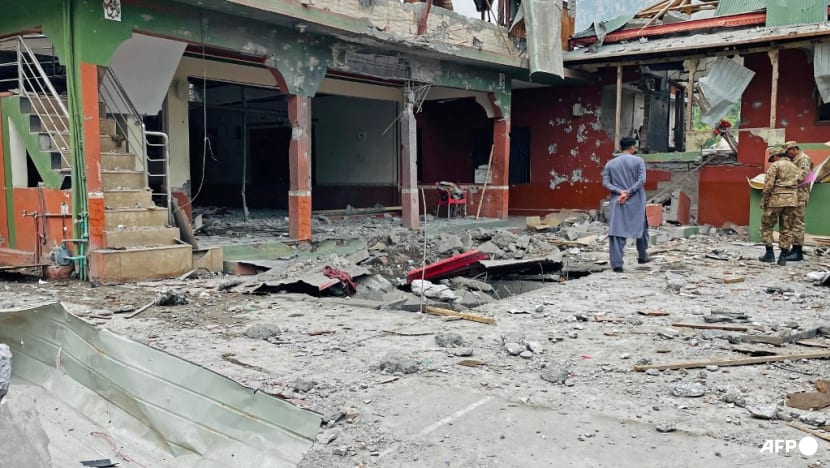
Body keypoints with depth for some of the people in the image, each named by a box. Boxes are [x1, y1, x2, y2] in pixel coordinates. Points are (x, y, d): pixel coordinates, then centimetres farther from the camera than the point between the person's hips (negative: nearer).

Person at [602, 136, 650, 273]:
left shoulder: (610, 163, 6)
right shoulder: (638, 161, -1)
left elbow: (605, 182, -1)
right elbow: (642, 180, -12)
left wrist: (620, 192, -8)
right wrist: (628, 193, -13)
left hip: (617, 202, 1)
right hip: (636, 201, -1)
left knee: (616, 232, -3)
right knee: (641, 228, 19)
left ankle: (617, 264, -11)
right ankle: (642, 257, 33)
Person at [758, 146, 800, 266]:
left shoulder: (775, 166, -2)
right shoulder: (795, 167, 19)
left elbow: (768, 184, -10)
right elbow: (799, 182, 12)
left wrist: (763, 201, -6)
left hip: (776, 199, -6)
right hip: (792, 200, 6)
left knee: (766, 226, 6)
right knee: (786, 229, 8)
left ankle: (769, 253, 2)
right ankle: (783, 257, 6)